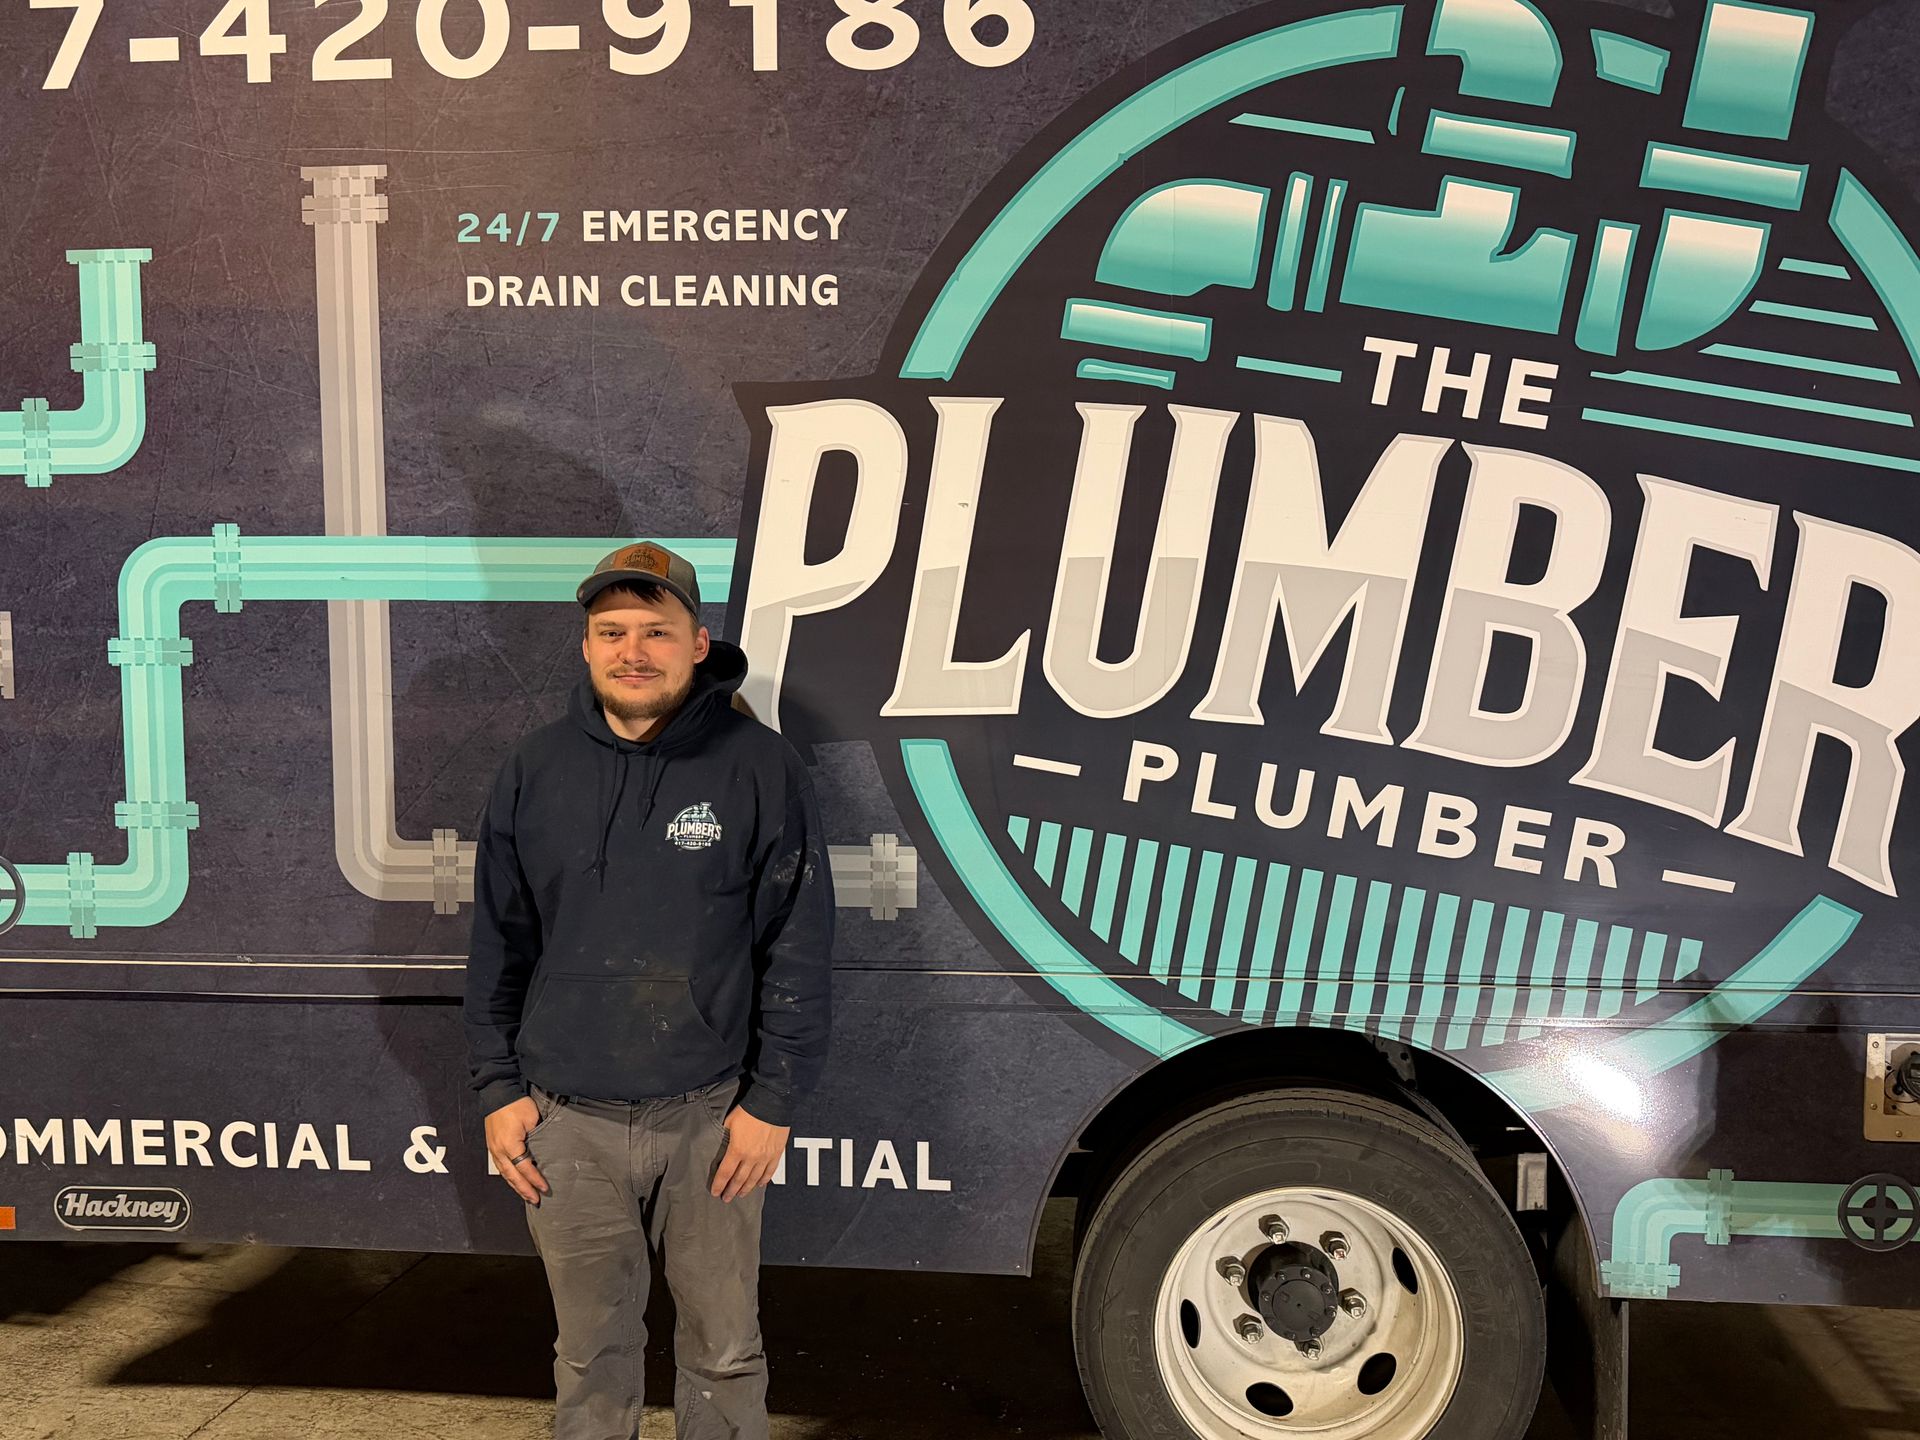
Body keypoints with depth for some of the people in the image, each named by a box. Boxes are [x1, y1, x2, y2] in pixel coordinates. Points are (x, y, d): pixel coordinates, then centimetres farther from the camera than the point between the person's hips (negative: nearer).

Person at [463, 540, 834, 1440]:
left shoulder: (758, 768, -7)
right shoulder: (534, 772, 2)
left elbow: (797, 949, -6)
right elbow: (499, 945, 8)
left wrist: (772, 1101, -7)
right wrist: (499, 1089, 5)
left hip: (710, 1119, -2)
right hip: (566, 1122, 2)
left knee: (723, 1347, 12)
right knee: (591, 1352, 16)